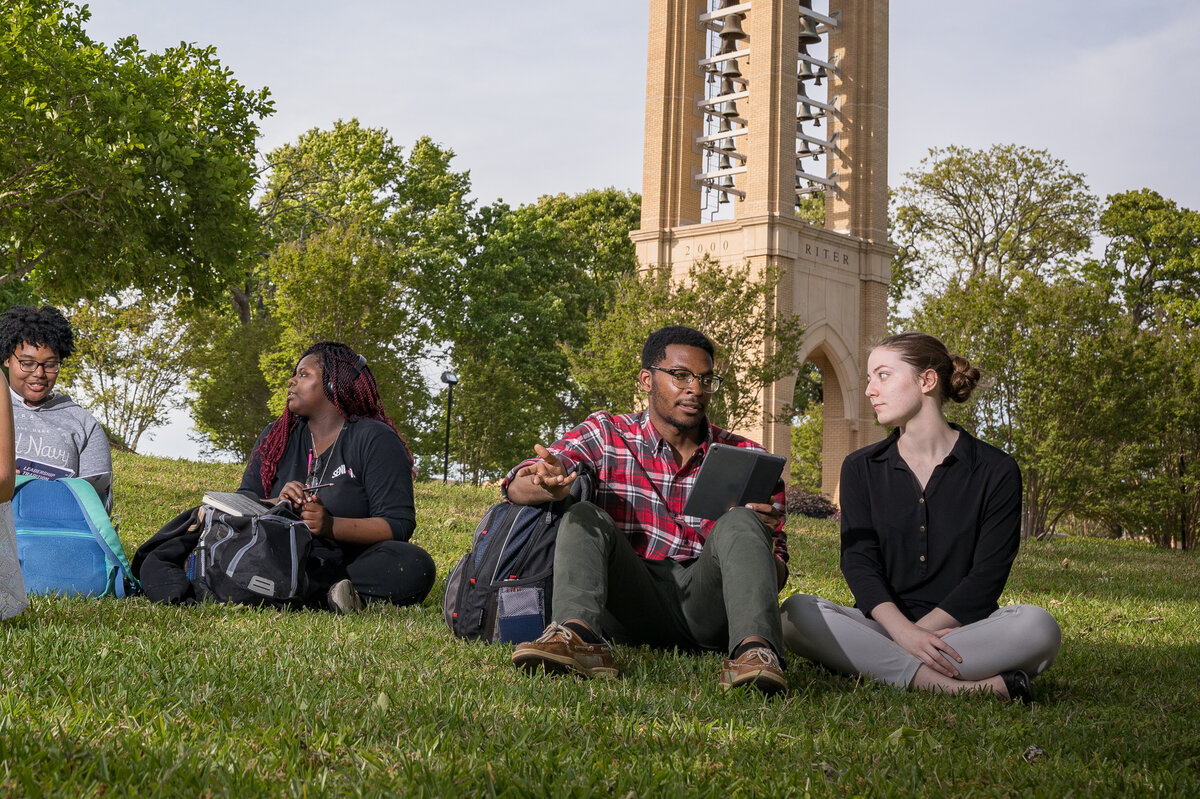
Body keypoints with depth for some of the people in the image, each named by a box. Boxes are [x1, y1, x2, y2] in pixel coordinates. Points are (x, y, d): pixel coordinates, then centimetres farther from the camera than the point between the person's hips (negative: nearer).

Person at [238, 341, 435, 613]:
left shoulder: (375, 439, -1)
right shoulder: (276, 437, 14)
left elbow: (398, 526, -10)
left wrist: (330, 526, -25)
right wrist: (278, 504, -16)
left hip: (350, 562, -3)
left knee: (415, 566, -33)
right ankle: (327, 592, -30)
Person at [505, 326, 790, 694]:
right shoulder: (605, 434, 8)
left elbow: (775, 576, 11)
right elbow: (517, 485, -4)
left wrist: (764, 538, -15)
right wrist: (550, 486, -30)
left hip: (705, 602, 0)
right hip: (631, 602, 0)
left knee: (740, 522, -22)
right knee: (584, 517, -18)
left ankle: (754, 649, -46)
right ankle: (578, 637, -45)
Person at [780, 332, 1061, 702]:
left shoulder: (996, 471, 4)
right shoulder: (861, 468, 12)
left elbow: (988, 575, -4)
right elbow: (858, 561, -2)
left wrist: (922, 631, -17)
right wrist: (903, 632, -20)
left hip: (959, 628, -2)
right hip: (881, 626, 2)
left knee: (1039, 627, -31)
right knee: (797, 612, -28)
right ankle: (960, 687, -36)